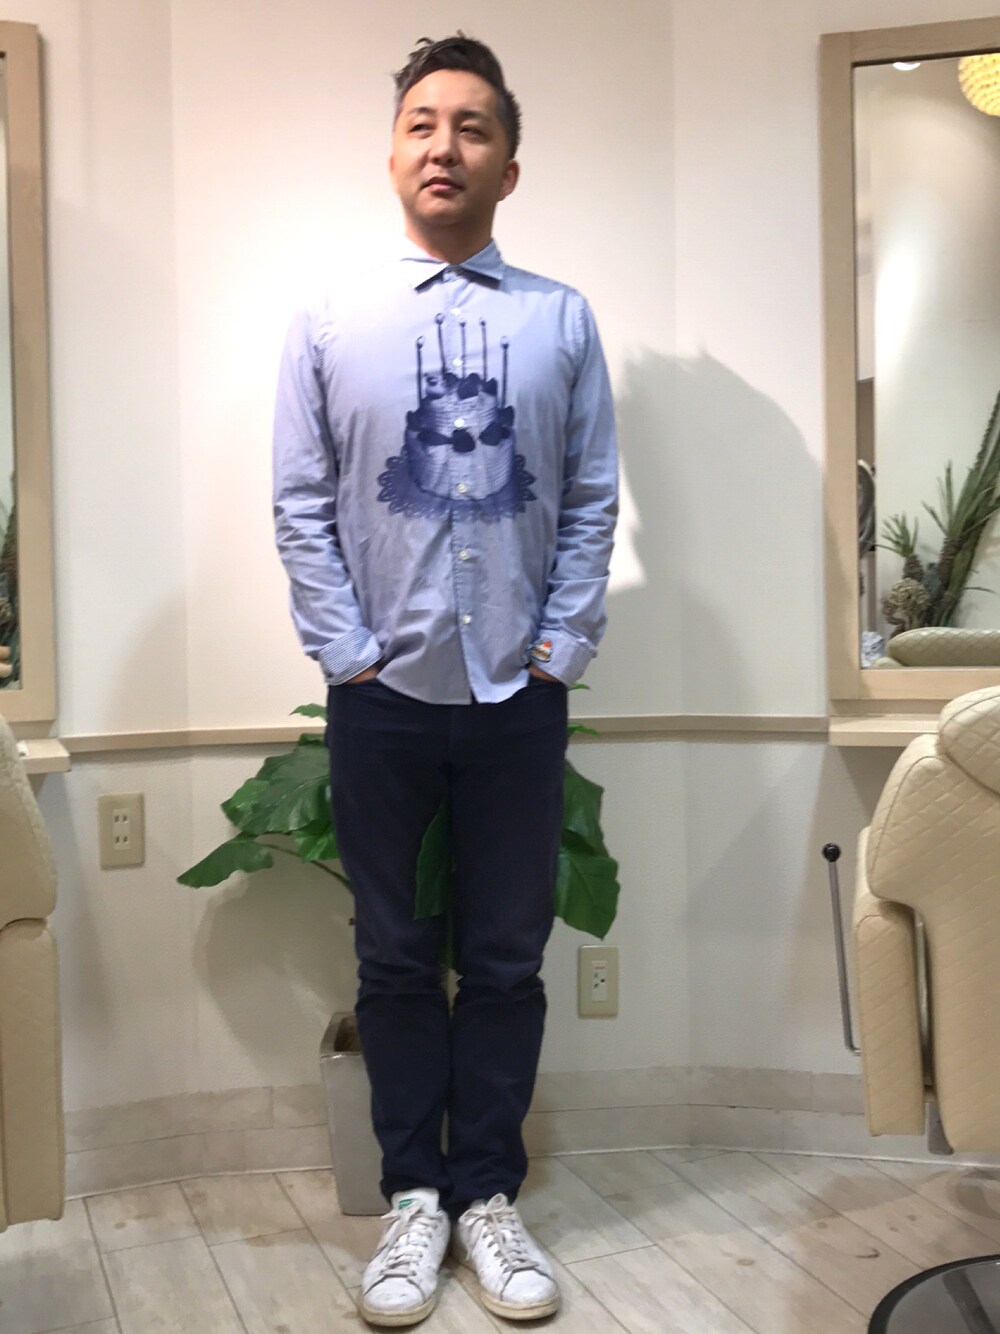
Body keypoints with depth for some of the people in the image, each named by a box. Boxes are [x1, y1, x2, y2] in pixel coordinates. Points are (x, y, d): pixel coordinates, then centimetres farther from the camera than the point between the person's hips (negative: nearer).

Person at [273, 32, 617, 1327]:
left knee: (508, 961, 9)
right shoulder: (329, 324, 2)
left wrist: (561, 646, -4)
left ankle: (488, 1194, 25)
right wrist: (349, 653, -5)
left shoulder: (562, 320, 2)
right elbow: (301, 507, 0)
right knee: (397, 957, 11)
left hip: (519, 692, 0)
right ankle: (413, 1194, 27)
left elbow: (591, 503, 2)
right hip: (384, 692, 0)